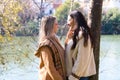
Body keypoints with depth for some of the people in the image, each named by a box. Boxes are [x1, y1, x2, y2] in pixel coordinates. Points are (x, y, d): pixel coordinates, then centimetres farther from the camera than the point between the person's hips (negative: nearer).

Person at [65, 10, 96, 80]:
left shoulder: (82, 34, -14)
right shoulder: (76, 34, 15)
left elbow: (82, 59, -19)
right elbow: (70, 54, 12)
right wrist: (68, 38, 2)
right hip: (77, 74, 9)